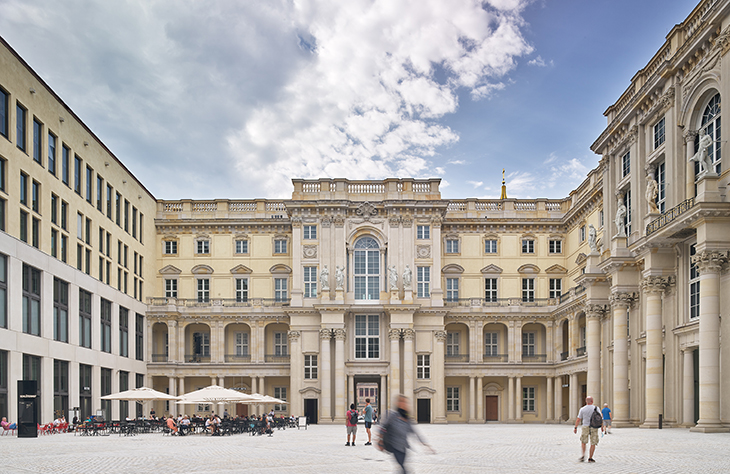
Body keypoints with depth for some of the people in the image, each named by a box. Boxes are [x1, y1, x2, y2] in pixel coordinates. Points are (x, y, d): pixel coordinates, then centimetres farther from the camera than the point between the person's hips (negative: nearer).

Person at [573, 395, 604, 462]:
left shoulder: (582, 409, -1)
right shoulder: (596, 408, -3)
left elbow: (578, 419, 1)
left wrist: (575, 427, 8)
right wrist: (601, 426, 4)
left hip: (585, 427, 1)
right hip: (594, 428, -1)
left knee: (583, 442, 16)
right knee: (593, 444, 7)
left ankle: (582, 456, 2)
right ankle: (590, 458, 5)